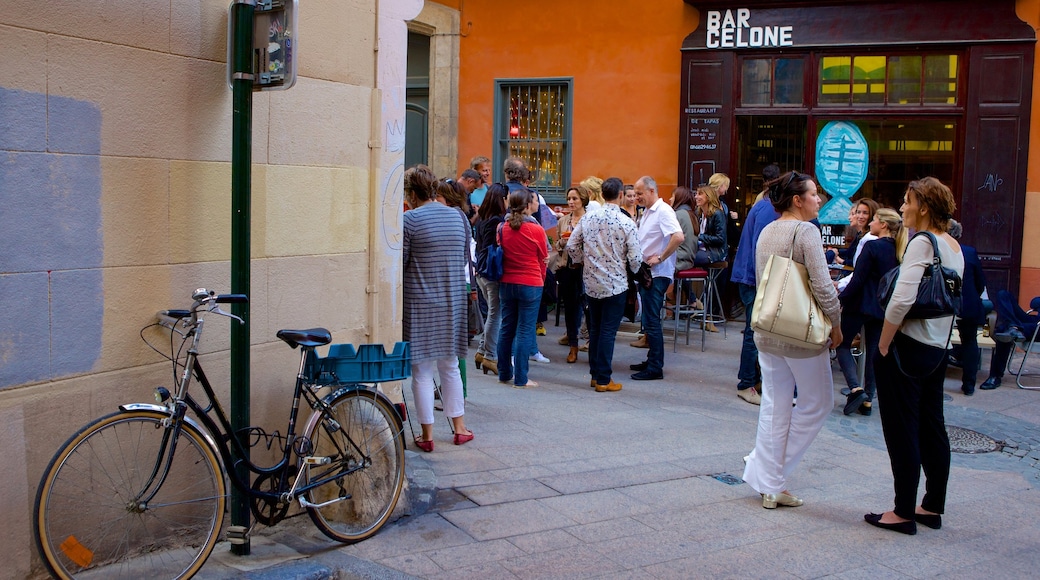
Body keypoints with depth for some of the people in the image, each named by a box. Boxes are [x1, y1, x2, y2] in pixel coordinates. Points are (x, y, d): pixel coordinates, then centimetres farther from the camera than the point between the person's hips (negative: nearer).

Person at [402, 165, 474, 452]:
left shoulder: (410, 220, -12)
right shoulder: (456, 216, 6)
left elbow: (398, 264, -10)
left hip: (420, 304, -5)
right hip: (453, 302, 5)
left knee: (422, 370, 4)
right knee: (450, 366, 18)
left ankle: (427, 435, 9)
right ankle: (459, 427, 23)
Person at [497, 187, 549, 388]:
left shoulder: (504, 228, 0)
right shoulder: (536, 230, -12)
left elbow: (501, 255, 10)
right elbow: (543, 259, 0)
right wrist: (540, 280, 16)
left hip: (506, 283, 5)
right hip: (530, 285, -5)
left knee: (506, 328, 14)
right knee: (525, 331, 0)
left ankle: (504, 373, 23)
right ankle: (520, 379, 3)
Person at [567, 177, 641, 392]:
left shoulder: (588, 218, -1)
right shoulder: (626, 223, -12)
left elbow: (571, 246, 1)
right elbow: (635, 258, -13)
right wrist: (633, 271, 9)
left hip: (591, 282, 4)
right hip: (615, 284, -4)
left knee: (594, 328, 16)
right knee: (608, 331, 1)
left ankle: (595, 374, 23)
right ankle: (603, 380, 6)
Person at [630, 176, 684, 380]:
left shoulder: (663, 211, -15)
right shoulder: (647, 212, 15)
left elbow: (678, 237, -28)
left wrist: (660, 258, -22)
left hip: (657, 274, -10)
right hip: (646, 273, 10)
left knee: (652, 321, -6)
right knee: (649, 319, 15)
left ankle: (655, 368, -1)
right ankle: (652, 361, 24)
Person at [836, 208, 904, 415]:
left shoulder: (872, 246, -15)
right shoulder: (898, 250, 6)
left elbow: (858, 279, -17)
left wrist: (841, 300, -10)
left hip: (861, 304, -6)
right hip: (884, 308, 7)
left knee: (842, 343, 7)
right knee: (874, 350, 12)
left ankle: (856, 388, -10)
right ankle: (868, 400, 13)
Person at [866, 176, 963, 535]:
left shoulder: (922, 243, -16)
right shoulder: (955, 248, 11)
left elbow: (902, 300, -25)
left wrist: (883, 344, -15)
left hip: (907, 346, -9)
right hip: (938, 349, 9)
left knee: (902, 430, -1)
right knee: (932, 427, 14)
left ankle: (904, 512, 6)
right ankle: (933, 508, 23)